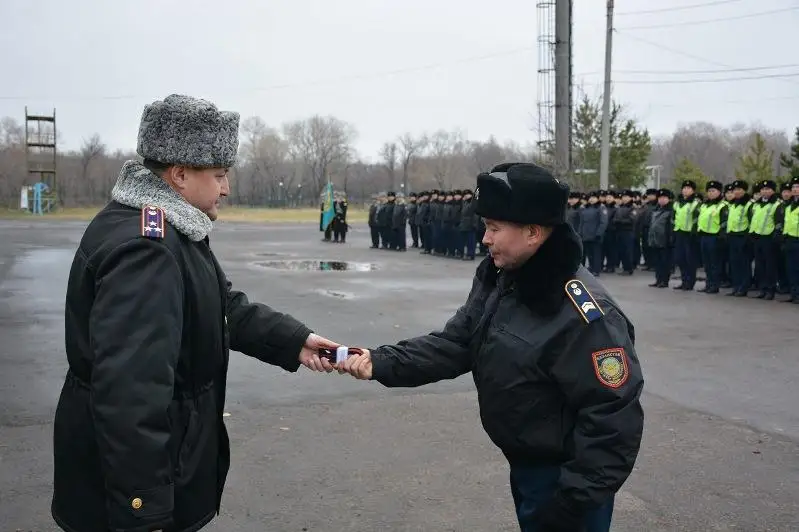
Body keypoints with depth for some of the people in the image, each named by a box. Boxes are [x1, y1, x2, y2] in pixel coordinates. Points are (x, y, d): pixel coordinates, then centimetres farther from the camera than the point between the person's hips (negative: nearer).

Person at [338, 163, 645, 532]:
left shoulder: (583, 316, -29)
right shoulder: (497, 279, -2)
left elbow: (614, 421, -27)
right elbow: (455, 343, 0)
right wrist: (382, 363, -13)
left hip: (565, 480, -8)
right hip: (524, 466, 8)